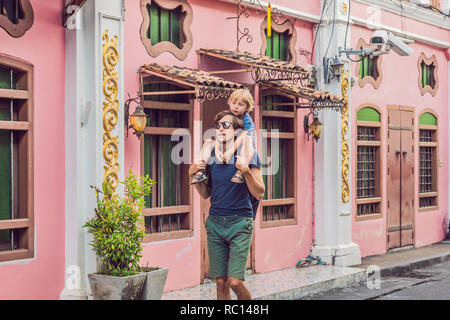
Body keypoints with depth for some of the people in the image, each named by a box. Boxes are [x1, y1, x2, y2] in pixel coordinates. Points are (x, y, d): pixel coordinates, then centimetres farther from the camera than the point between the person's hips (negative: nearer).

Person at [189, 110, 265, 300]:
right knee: (220, 282, 5)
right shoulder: (211, 155, 9)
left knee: (235, 282, -11)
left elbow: (259, 194, -7)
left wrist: (246, 171, -20)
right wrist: (193, 175, 2)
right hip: (215, 222, 4)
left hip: (239, 222, -4)